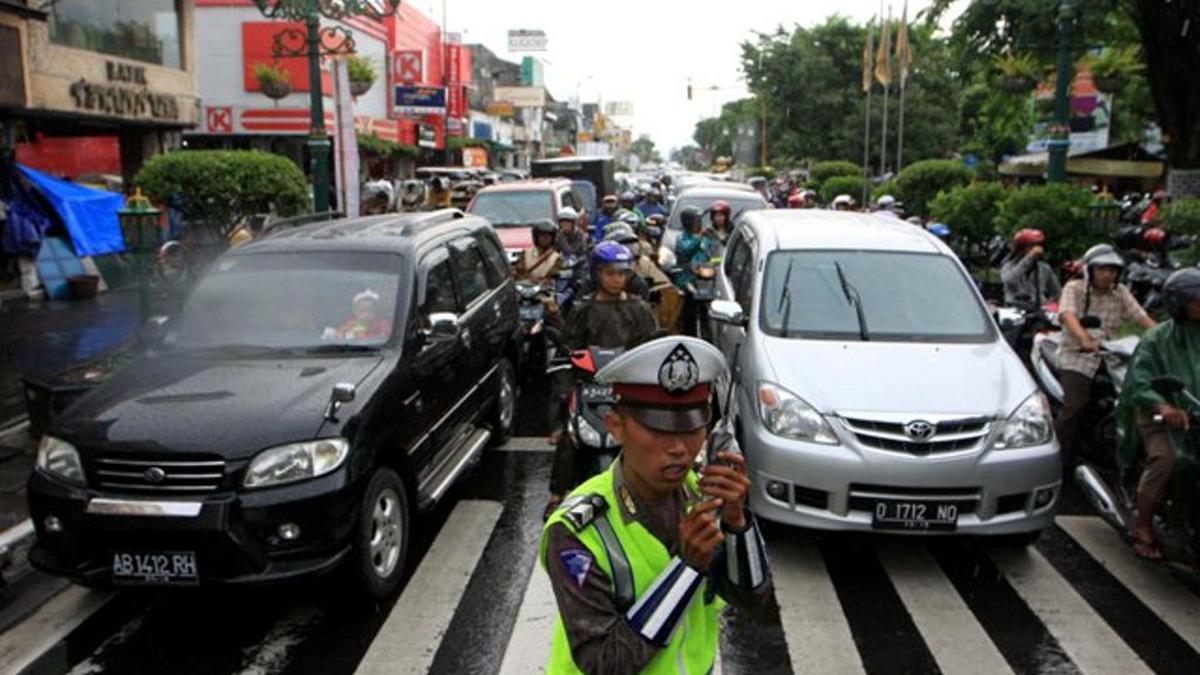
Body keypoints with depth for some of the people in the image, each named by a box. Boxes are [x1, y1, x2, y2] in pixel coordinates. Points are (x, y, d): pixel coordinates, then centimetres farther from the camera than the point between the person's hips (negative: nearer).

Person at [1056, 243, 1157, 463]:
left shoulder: (1120, 293, 10)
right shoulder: (1074, 288, -3)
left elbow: (1141, 317, 0)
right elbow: (1068, 315, -22)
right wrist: (1084, 339, -41)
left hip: (1108, 356, 5)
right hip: (1076, 356, -5)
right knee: (1075, 407, -20)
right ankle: (1058, 460, -10)